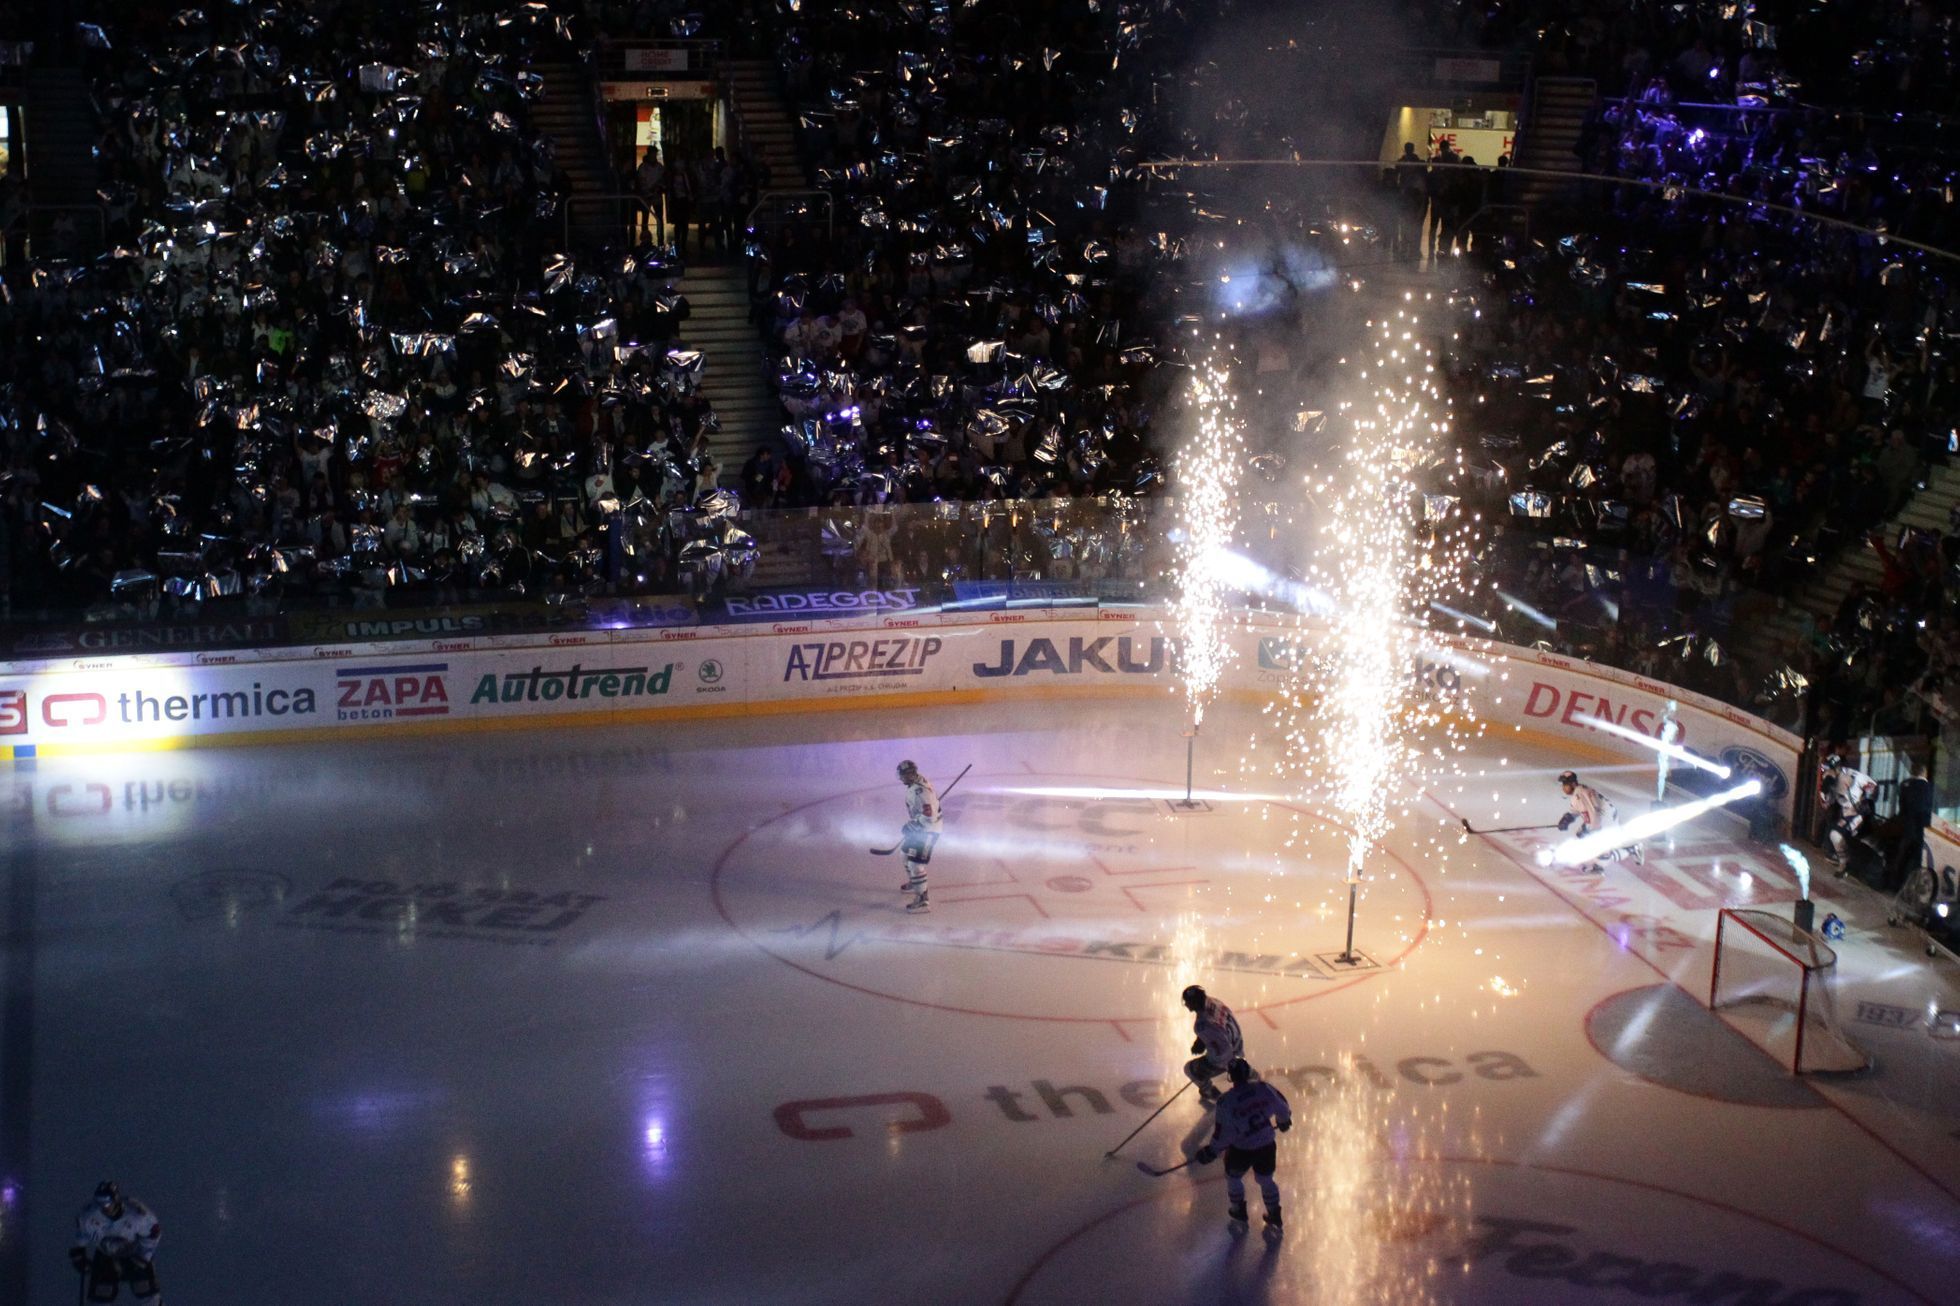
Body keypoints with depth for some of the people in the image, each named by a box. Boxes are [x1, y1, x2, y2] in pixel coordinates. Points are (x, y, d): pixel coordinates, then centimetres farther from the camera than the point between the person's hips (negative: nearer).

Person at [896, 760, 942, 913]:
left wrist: (911, 825, -22)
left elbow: (928, 817, -34)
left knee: (915, 863, -12)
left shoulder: (921, 792, -31)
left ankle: (923, 900, -9)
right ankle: (913, 883, 49)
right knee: (907, 853, 27)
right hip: (919, 827, 11)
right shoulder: (917, 781, 0)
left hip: (928, 831, -11)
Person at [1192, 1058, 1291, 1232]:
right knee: (1265, 1180, 26)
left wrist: (1211, 1152, -4)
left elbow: (1223, 1133, -19)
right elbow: (1282, 1108, 1)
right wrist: (1284, 1121, 23)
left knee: (1233, 1177, 27)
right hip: (1267, 1146, 3)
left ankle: (1239, 1213, 43)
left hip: (1241, 1150, -3)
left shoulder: (1226, 1101, -23)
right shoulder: (1264, 1088, -13)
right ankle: (1274, 1218, 37)